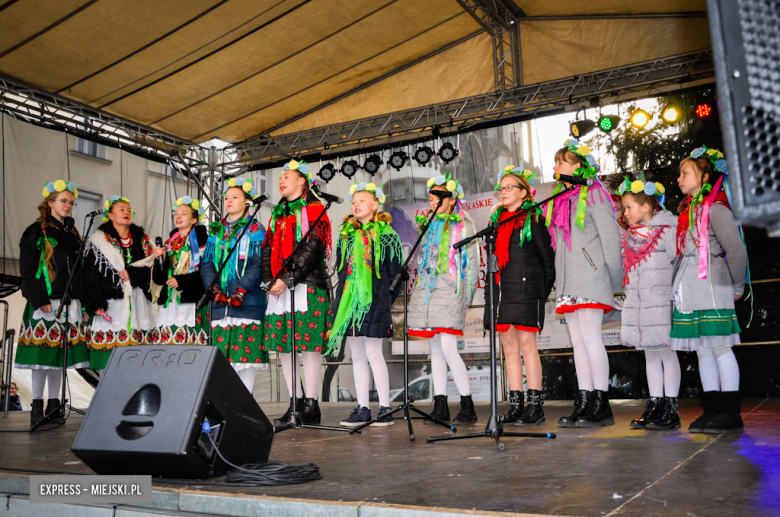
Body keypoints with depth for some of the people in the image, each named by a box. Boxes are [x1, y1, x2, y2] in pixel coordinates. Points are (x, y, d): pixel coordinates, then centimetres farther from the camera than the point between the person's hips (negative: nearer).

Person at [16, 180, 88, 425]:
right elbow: (27, 270, -7)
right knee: (42, 352, -4)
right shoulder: (36, 232, 0)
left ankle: (54, 405, 13)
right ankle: (37, 406, 6)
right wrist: (40, 300, -16)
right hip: (45, 302, -5)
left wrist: (83, 298, 8)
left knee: (61, 352, 6)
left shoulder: (73, 234, 18)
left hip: (70, 302, 5)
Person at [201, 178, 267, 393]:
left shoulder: (255, 231, 4)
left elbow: (259, 264, -7)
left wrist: (241, 290, -17)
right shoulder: (216, 232, 18)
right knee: (221, 355, 3)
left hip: (247, 301, -4)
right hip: (220, 303, 4)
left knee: (246, 354, -5)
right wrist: (214, 289, -5)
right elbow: (206, 264, 11)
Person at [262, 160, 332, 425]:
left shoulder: (314, 209, 3)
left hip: (307, 285, -7)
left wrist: (287, 279, -16)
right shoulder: (277, 214, 24)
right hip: (278, 288, 7)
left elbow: (313, 248, -10)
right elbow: (268, 248, 18)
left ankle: (311, 405, -3)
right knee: (283, 346, 6)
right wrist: (269, 280, 1)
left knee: (309, 345, -9)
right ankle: (296, 402, 15)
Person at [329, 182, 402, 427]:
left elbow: (395, 273, -2)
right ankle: (362, 408, 13)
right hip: (349, 299, 6)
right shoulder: (346, 234, 15)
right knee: (357, 355, 7)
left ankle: (385, 407, 2)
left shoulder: (385, 235, -1)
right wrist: (341, 297, 10)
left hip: (374, 299, -6)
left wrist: (385, 300, -7)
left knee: (373, 352, -8)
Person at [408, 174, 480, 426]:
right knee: (435, 350, 6)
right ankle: (440, 407, 11)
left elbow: (472, 261, 0)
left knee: (448, 348, -15)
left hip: (449, 292, -6)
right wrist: (418, 288, 16)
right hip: (425, 291, 6)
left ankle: (467, 406, -5)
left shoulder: (463, 225, 3)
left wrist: (467, 295, -6)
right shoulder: (428, 225, 18)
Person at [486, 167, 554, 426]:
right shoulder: (497, 219, 19)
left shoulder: (533, 218, 1)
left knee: (526, 343, -8)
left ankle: (535, 405, -2)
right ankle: (515, 405, 11)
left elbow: (547, 255, -1)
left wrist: (543, 290, -3)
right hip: (500, 289, 6)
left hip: (525, 288, -6)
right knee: (509, 347, 6)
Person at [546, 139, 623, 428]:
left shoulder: (593, 193, -2)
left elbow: (610, 235, -6)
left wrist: (614, 279, -10)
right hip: (568, 281, 8)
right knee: (578, 341, 5)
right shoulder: (560, 198, 20)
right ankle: (584, 403, 8)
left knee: (590, 338, -10)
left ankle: (601, 406, -4)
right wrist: (559, 280, 15)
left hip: (590, 276, -7)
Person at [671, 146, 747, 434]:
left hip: (711, 285, -8)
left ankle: (730, 413, 2)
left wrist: (737, 287, -4)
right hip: (688, 288, 8)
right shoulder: (687, 209, 17)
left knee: (720, 347, -4)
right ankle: (713, 410, 15)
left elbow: (736, 250, -12)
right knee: (702, 349, 9)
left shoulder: (715, 207, -8)